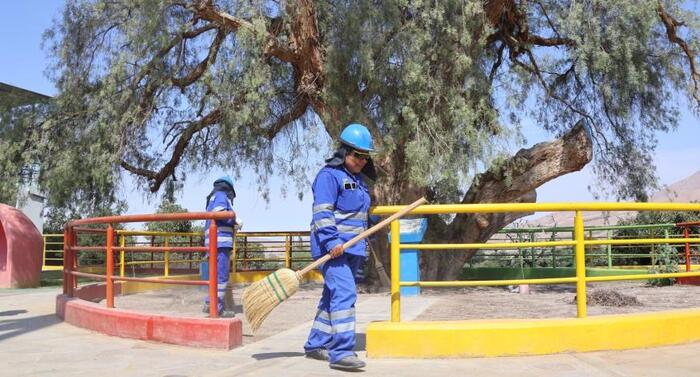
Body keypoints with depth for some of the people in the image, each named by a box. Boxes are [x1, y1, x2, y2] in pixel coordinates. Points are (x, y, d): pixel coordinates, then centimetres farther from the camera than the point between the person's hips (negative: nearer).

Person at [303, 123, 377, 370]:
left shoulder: (358, 179, 19)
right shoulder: (329, 175, -9)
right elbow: (322, 212, -18)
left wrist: (362, 246, 28)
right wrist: (332, 241, -27)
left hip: (353, 250, 9)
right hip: (333, 248, -9)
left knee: (332, 297, 14)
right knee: (344, 294, -19)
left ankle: (315, 345, 25)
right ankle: (341, 352, -19)